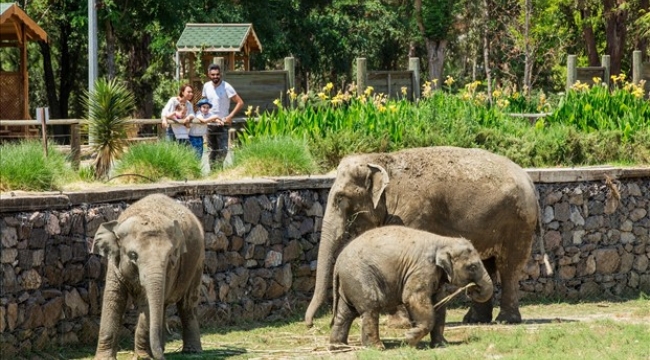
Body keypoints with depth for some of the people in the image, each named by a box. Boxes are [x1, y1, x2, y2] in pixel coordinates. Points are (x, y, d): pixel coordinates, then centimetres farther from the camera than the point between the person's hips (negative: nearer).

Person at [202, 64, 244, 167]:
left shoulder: (226, 87, -13)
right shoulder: (206, 86, 2)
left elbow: (240, 102, -14)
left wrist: (230, 116, -21)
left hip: (222, 124, -5)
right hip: (210, 123, 5)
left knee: (222, 150, -12)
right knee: (212, 150, 12)